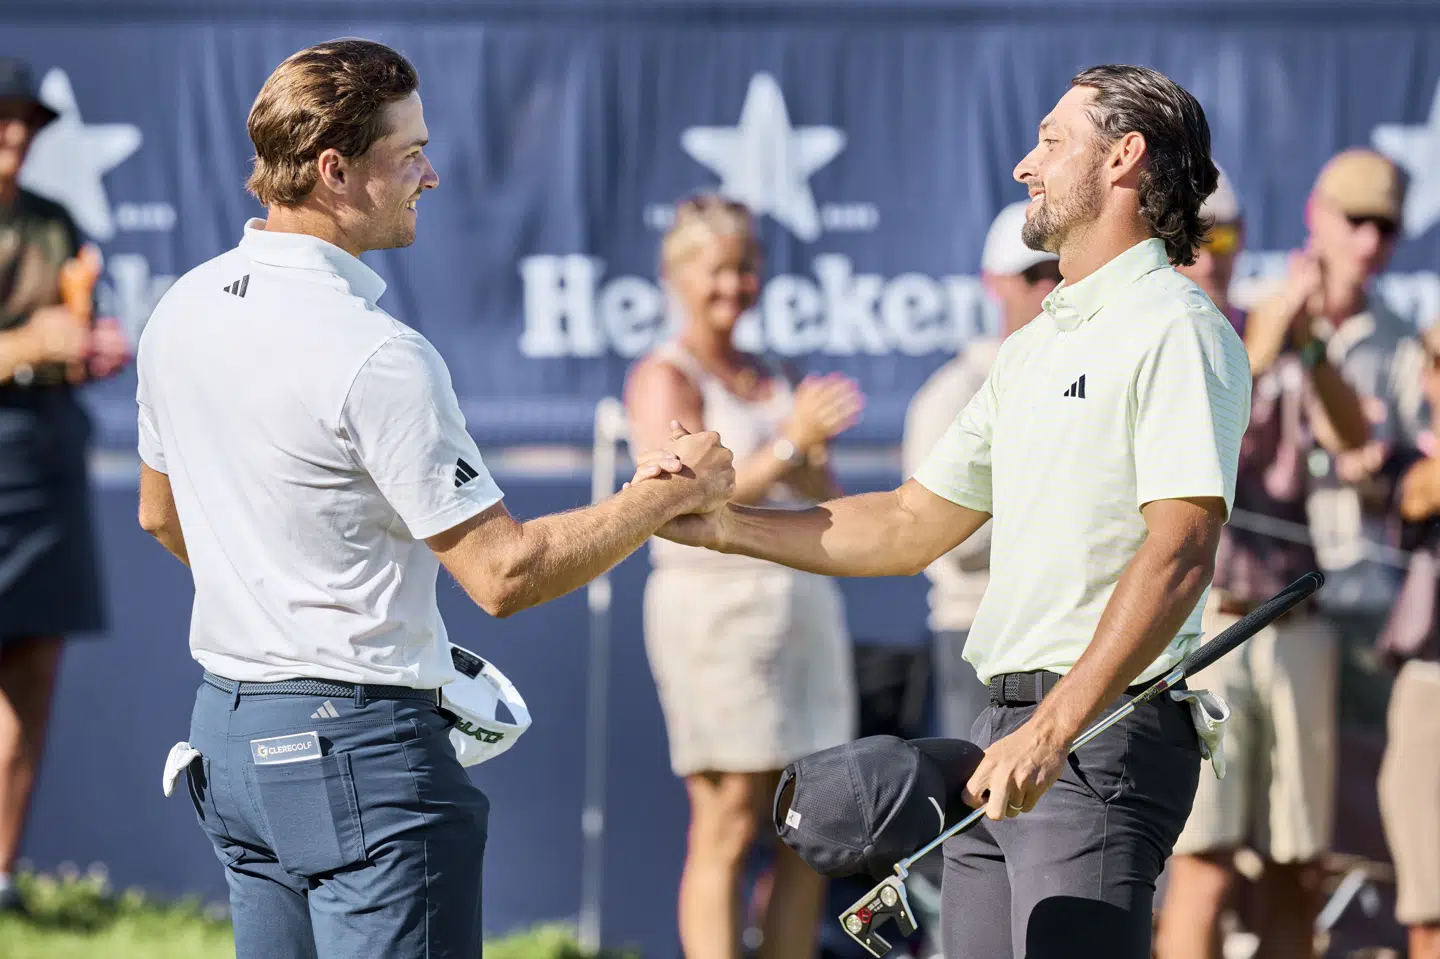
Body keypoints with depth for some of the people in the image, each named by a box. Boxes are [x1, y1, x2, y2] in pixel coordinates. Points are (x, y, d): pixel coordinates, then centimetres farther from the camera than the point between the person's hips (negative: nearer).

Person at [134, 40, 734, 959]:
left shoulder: (182, 310, 6)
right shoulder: (377, 356, -20)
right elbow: (505, 572, -19)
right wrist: (673, 491, -8)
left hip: (228, 725, 9)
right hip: (358, 741, -9)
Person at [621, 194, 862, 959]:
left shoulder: (773, 381, 19)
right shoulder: (665, 380, -2)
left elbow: (832, 508, 14)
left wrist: (812, 454, -7)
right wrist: (789, 445, -21)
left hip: (804, 601, 7)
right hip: (717, 602, -7)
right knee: (727, 827, -10)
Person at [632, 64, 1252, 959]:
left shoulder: (1176, 331, -8)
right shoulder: (1034, 347, 23)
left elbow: (1179, 556, -19)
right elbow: (909, 527, 25)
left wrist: (1055, 728, -27)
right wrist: (716, 522, 15)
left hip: (1106, 728, -9)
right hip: (1008, 730, 9)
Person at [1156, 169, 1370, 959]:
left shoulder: (1277, 341, 14)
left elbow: (1351, 437, -3)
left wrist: (1310, 347, -20)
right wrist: (1252, 359, -27)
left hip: (1295, 628, 5)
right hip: (1194, 627, -5)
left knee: (1299, 872, 5)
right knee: (1203, 868, -12)